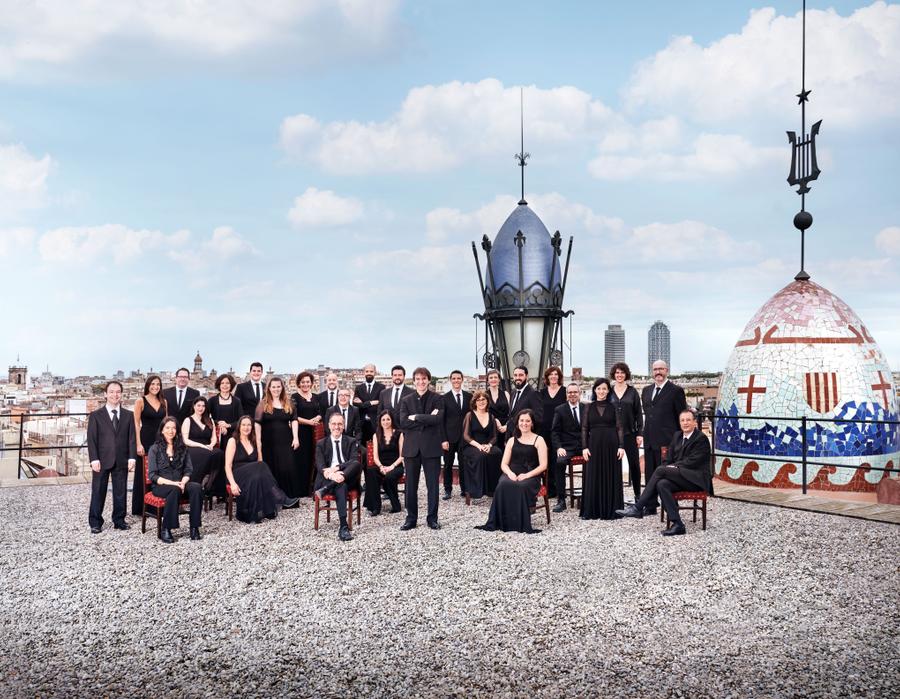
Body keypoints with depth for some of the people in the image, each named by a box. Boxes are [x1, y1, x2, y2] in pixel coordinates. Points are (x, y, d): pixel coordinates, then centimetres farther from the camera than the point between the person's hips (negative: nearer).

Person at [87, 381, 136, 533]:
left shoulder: (128, 415, 8)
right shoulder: (96, 415, 2)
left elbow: (132, 438, 5)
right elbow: (91, 439, -2)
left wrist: (132, 457, -5)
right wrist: (94, 459, -11)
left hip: (121, 461, 2)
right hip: (102, 460, -2)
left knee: (120, 492, 7)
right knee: (98, 492, 4)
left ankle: (119, 520, 18)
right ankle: (95, 522, 12)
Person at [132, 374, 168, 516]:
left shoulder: (163, 402, 11)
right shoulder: (140, 401, -3)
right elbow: (136, 424, -6)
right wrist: (138, 444, -13)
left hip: (161, 440, 4)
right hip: (146, 440, -4)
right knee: (143, 474, 2)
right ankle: (140, 508, 10)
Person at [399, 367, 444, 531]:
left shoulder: (437, 399, 3)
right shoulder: (406, 400, 8)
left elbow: (438, 419, -14)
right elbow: (403, 423, -6)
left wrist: (416, 417, -12)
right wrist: (427, 420, -12)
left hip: (431, 447, -2)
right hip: (411, 448, 2)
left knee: (433, 484, 4)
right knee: (411, 485, 6)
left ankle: (432, 518, 15)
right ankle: (411, 518, 17)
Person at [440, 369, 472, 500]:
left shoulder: (469, 396, 6)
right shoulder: (445, 398, -1)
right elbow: (441, 420, -3)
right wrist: (443, 439, -9)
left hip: (465, 436, 2)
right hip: (449, 437, -2)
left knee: (464, 463, 7)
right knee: (448, 464, 5)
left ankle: (464, 488, 18)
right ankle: (448, 489, 15)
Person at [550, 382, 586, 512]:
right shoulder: (560, 410, 7)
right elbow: (555, 432, 3)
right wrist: (558, 448, -12)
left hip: (584, 446, 2)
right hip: (567, 447, -2)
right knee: (559, 462, -32)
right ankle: (561, 500, -25)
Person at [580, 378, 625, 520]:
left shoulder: (613, 407, 4)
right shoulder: (589, 407, 7)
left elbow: (619, 428, 1)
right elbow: (584, 429, 5)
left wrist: (621, 446, -8)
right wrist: (584, 447, -4)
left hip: (611, 444, -1)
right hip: (594, 444, 1)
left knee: (611, 476, 3)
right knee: (593, 476, 2)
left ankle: (611, 510, 11)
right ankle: (592, 510, 9)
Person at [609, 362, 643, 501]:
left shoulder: (632, 391, 4)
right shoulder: (609, 392, 6)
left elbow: (638, 413, 3)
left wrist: (639, 432, -4)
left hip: (630, 433, -1)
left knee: (634, 463, 2)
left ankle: (637, 493, 13)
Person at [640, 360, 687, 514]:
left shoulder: (676, 391, -4)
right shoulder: (646, 390, 15)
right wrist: (642, 434, 13)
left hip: (666, 441, -6)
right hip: (649, 441, 6)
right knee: (650, 474, 11)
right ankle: (650, 506, 20)